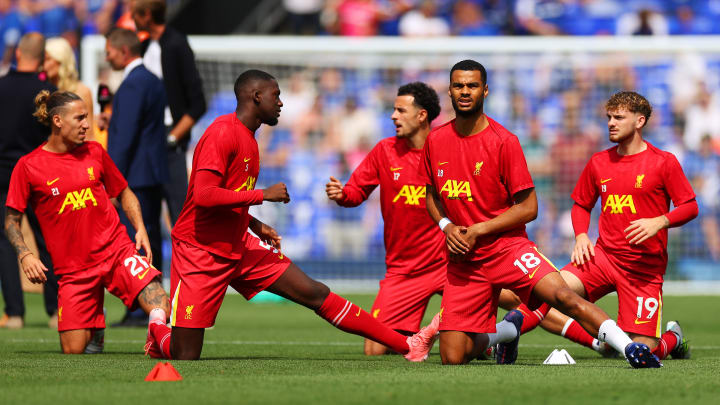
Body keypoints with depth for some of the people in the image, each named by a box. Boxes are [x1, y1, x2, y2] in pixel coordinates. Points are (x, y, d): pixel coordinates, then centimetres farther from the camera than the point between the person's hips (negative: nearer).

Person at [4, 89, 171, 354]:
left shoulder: (94, 152, 7)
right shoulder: (29, 166, -2)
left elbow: (124, 193, 19)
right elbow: (11, 220, 4)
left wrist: (140, 228, 2)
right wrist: (24, 255, -12)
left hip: (116, 250, 1)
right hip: (73, 268, -1)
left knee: (160, 306, -24)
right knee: (73, 350, -3)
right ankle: (95, 329, 31)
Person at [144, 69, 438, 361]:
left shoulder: (247, 138, 12)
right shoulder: (222, 134, -18)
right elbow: (203, 196, -27)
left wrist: (255, 226, 8)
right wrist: (264, 195, -21)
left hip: (240, 247, 8)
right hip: (200, 250, -8)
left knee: (315, 293, -2)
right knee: (185, 357, -7)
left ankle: (406, 345, -4)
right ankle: (159, 334, 29)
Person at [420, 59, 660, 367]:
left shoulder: (503, 142, -7)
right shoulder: (436, 141, 4)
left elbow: (528, 208, -6)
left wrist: (478, 230, -14)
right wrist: (446, 226, -1)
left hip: (507, 247, -4)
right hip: (463, 260, 4)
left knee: (562, 295, -31)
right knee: (452, 358, -1)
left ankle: (632, 349, -32)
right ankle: (506, 331, 30)